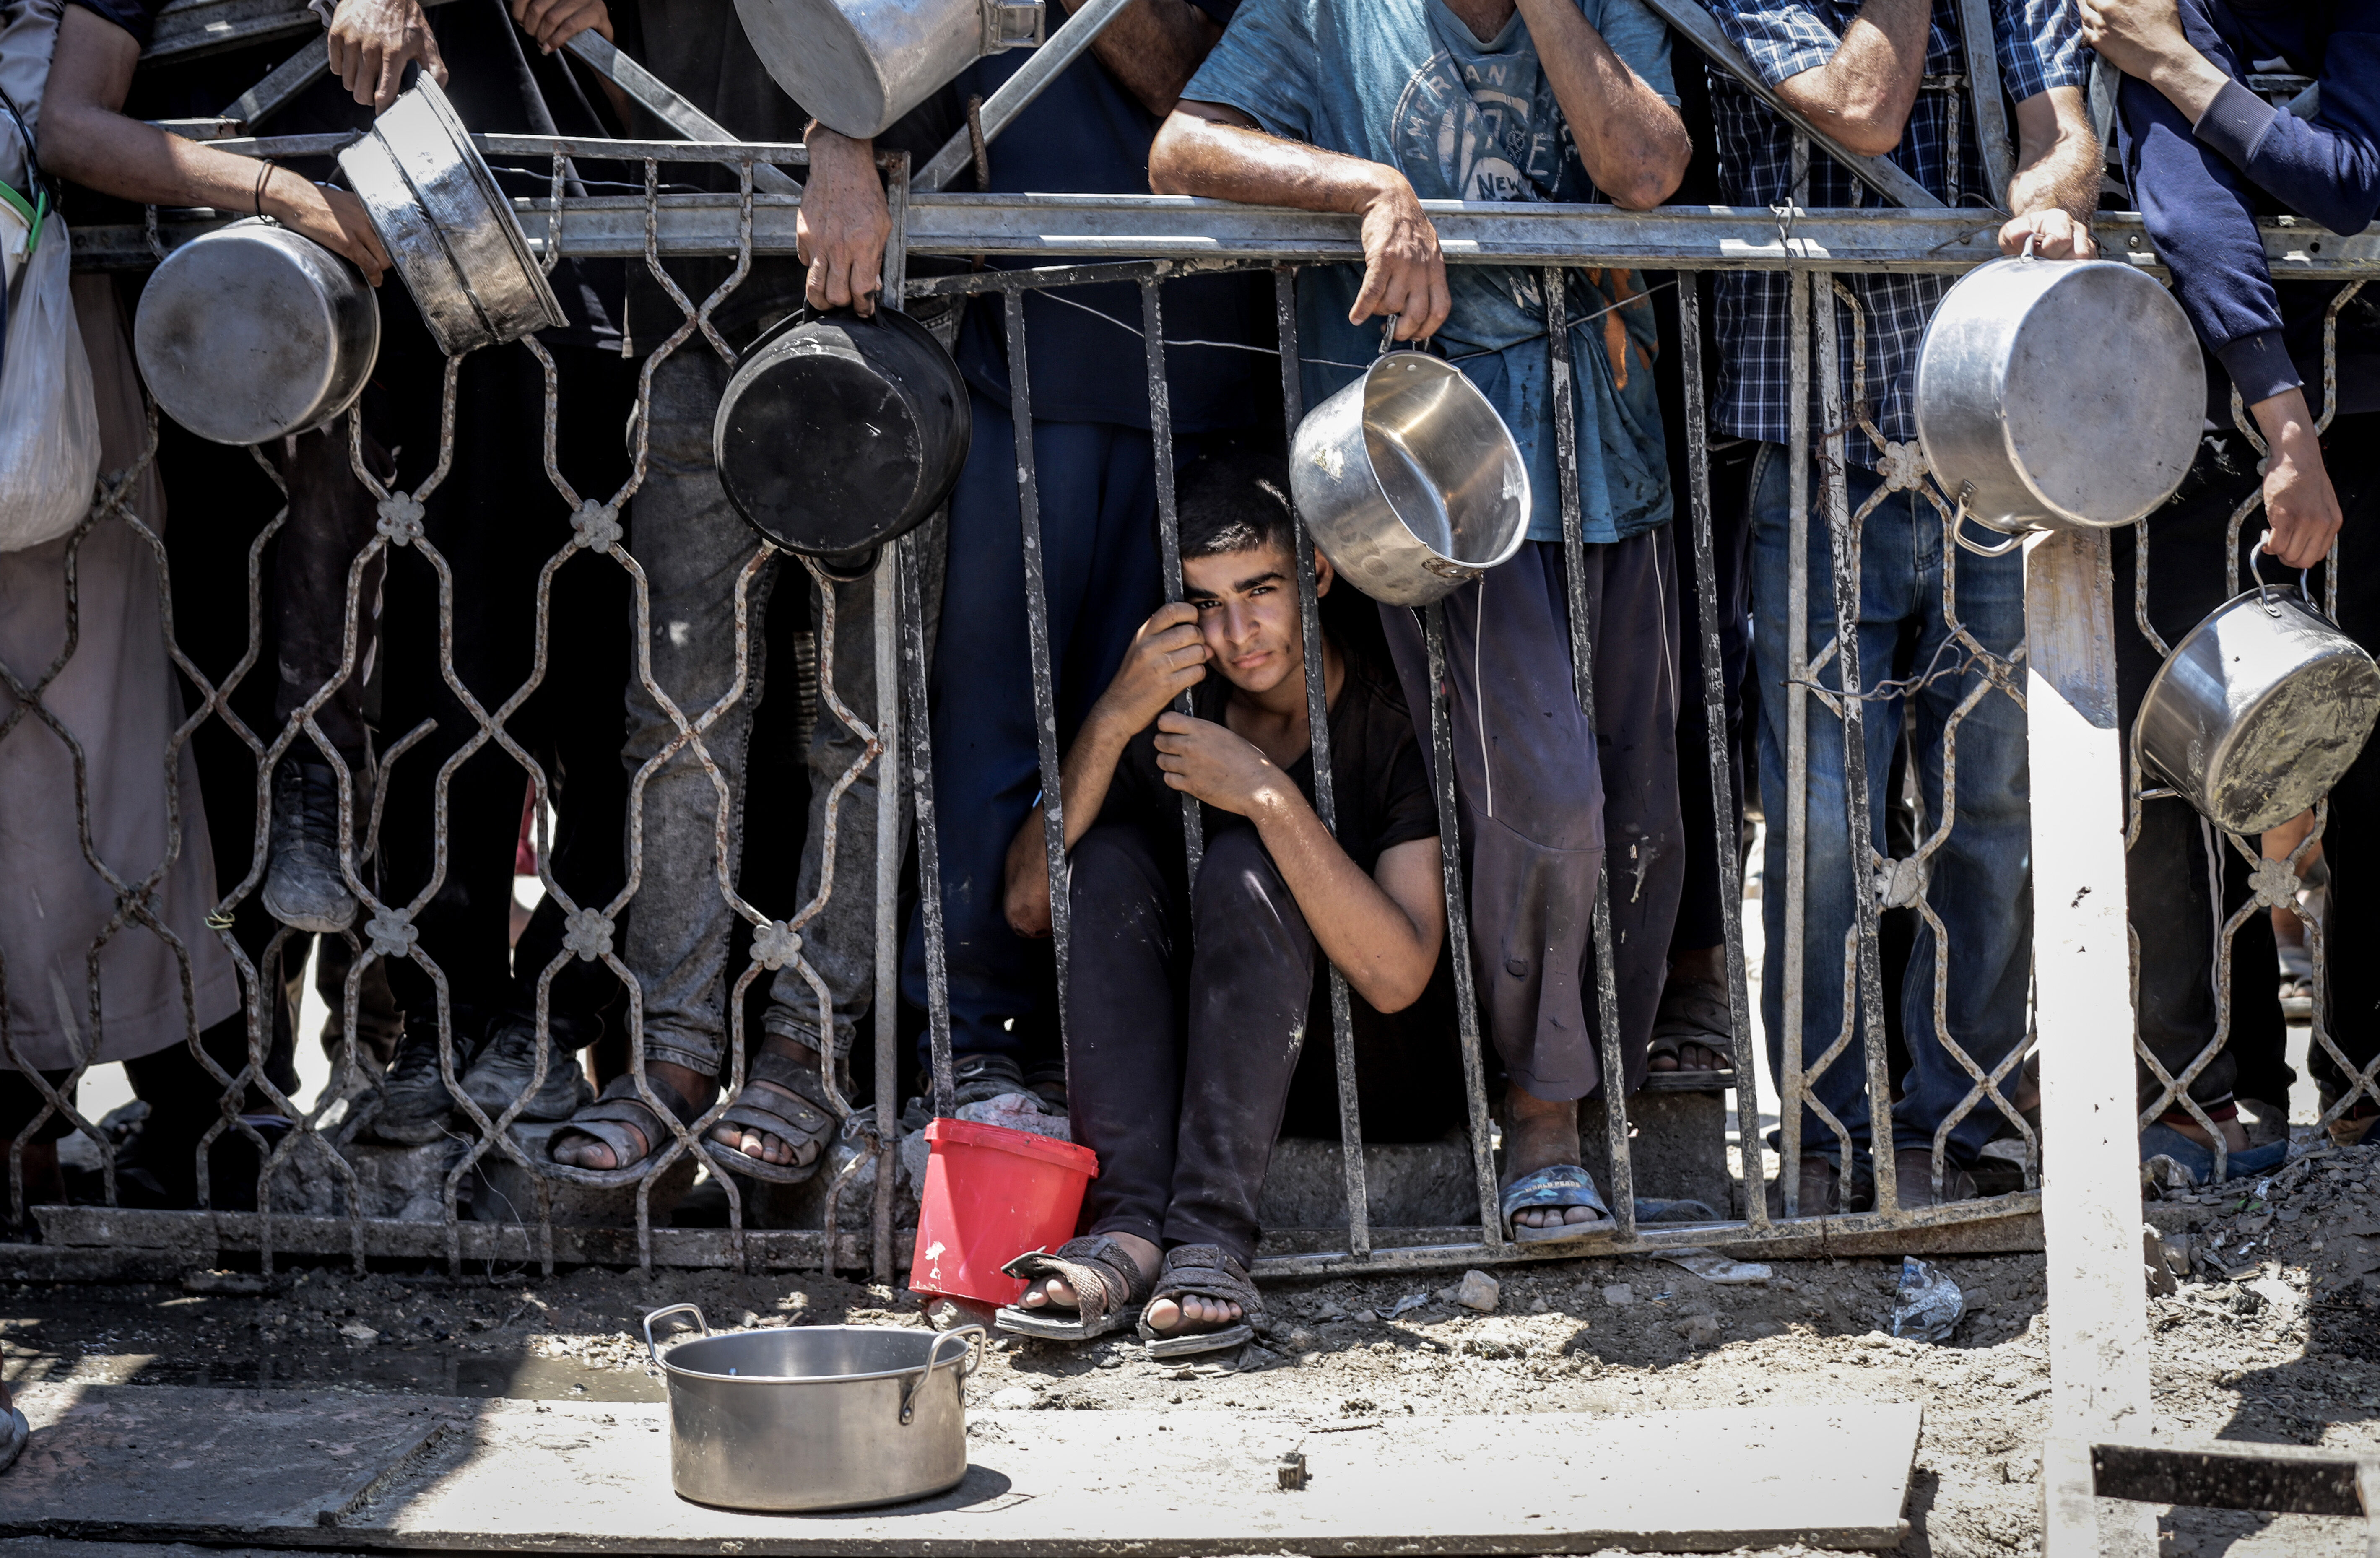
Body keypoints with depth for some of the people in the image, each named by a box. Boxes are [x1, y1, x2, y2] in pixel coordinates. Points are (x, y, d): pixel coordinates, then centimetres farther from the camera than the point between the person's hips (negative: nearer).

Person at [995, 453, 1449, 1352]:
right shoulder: (1171, 708, -1)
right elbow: (1029, 907, -12)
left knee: (1243, 866, -27)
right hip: (1190, 1063, 4)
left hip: (1363, 1070, -4)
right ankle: (1131, 1223, -33)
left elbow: (1397, 977, -26)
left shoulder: (1397, 724, -14)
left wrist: (1269, 795, -31)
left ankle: (1212, 1238, -37)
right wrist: (1113, 721, -24)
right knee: (1109, 855, -20)